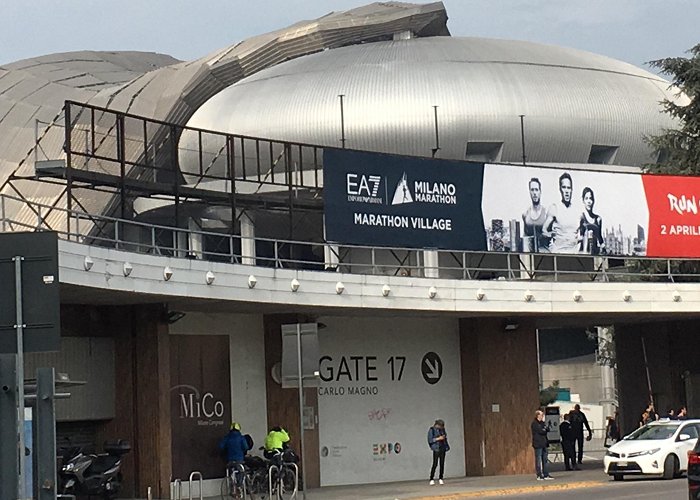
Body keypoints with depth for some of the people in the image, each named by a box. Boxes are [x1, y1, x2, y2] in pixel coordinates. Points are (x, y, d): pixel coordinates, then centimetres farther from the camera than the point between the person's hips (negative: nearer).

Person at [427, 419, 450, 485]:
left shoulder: (442, 429, 10)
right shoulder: (431, 430, -5)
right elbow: (430, 440, -9)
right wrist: (438, 438, -16)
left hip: (442, 448, 5)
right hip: (436, 449, -5)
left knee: (442, 464, 3)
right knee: (435, 464, -9)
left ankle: (440, 478, 10)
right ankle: (431, 479, -3)